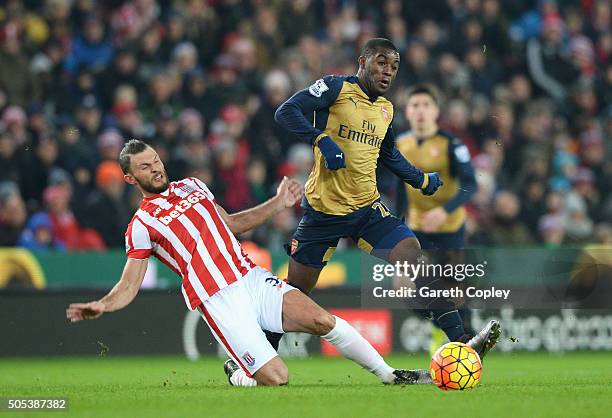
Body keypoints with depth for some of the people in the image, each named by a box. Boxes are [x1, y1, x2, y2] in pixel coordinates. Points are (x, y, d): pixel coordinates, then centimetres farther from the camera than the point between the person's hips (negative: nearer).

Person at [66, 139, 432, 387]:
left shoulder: (192, 186, 18)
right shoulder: (142, 225, 2)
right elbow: (129, 286, 0)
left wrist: (278, 204, 26)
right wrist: (101, 306, -20)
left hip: (252, 277, 5)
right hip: (219, 302, -5)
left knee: (321, 319, -19)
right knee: (276, 378, -19)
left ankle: (389, 375, -4)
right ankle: (239, 374, 17)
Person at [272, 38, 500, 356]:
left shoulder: (386, 110, 12)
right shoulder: (337, 88, -8)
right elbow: (286, 112, -18)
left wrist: (422, 180, 27)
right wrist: (321, 139, -28)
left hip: (368, 210, 5)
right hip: (324, 209, -5)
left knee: (415, 258, -15)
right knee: (294, 291, 3)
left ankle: (460, 340, -19)